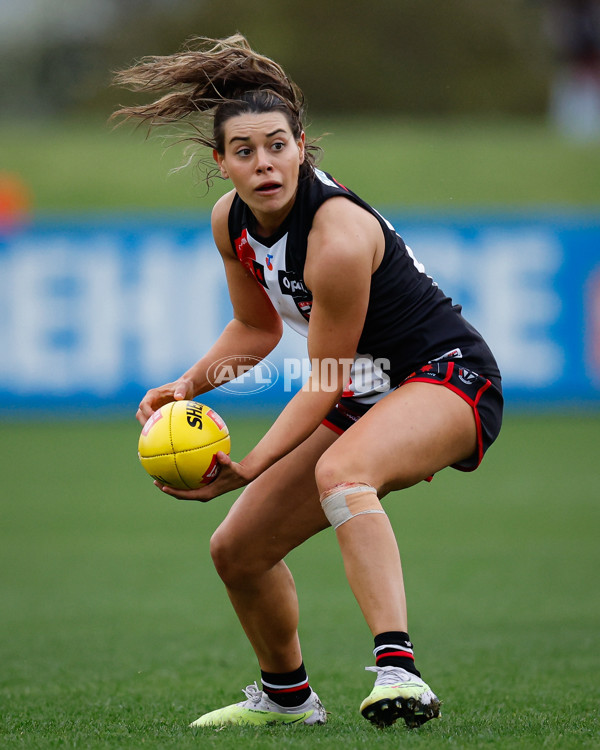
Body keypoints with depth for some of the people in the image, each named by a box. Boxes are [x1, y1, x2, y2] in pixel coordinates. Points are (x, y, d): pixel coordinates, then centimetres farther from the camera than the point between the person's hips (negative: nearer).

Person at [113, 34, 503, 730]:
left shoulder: (338, 237, -28)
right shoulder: (231, 220, -3)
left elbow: (325, 381, -21)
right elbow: (256, 325, 15)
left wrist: (247, 470, -22)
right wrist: (188, 385, -1)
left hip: (452, 377, -9)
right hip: (366, 397, 9)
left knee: (339, 472, -40)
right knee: (238, 549, 8)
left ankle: (396, 669, -53)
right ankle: (286, 694, 34)